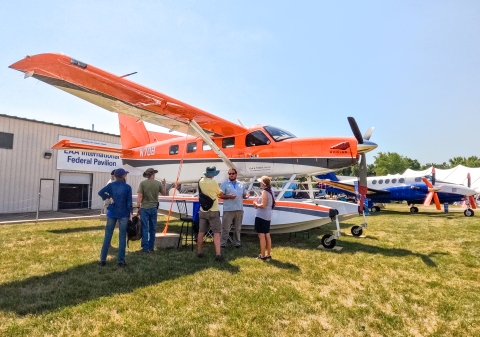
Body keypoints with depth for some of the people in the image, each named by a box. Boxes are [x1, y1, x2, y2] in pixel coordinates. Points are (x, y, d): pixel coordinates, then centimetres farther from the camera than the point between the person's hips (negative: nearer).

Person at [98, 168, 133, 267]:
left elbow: (100, 192, -11)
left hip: (112, 213, 3)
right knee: (122, 237, 4)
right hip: (123, 214, -2)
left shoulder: (111, 185, 0)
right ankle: (121, 261, 6)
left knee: (107, 236, 10)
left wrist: (108, 197, 1)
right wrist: (130, 213, 1)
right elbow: (129, 202, -7)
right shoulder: (127, 187, -7)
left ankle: (103, 260, 13)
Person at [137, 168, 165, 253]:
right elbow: (164, 193, 12)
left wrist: (138, 207, -2)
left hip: (144, 208, -2)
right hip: (154, 208, 2)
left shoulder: (143, 183, -7)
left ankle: (145, 247, 2)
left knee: (145, 228, 2)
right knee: (153, 228, 11)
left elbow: (139, 196, -10)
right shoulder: (158, 183, -1)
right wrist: (163, 185, 25)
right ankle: (151, 247, 17)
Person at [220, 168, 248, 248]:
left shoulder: (241, 184, 14)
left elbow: (244, 195, 16)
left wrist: (247, 195, -7)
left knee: (237, 228, 13)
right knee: (225, 228, -1)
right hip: (228, 210, -4)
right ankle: (222, 244, 8)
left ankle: (237, 243, 25)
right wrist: (228, 196, -19)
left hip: (239, 209, 4)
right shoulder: (224, 184, 2)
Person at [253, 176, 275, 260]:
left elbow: (263, 205, -22)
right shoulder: (269, 191, 12)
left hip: (261, 216, -9)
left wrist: (256, 204, -6)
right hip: (267, 216, 10)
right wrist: (258, 203, 12)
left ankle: (262, 256, 2)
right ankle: (268, 254, 20)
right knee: (267, 235, 13)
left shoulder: (264, 191, -16)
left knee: (261, 236, -3)